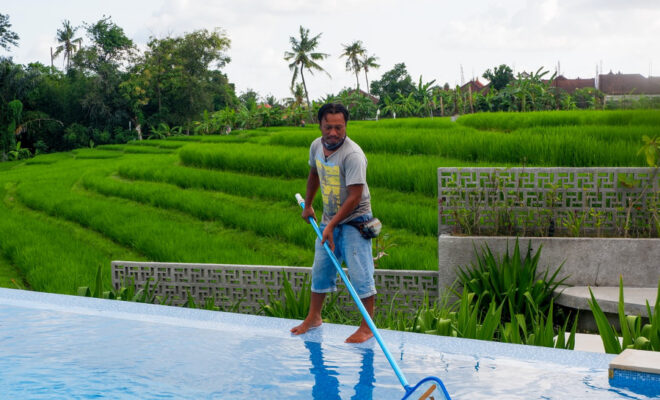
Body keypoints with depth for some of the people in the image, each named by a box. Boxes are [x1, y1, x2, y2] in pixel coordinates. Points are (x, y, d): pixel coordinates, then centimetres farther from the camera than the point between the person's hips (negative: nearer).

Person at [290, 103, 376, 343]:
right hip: (330, 219, 7)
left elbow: (354, 197, -26)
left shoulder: (353, 155, -25)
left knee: (360, 273, -8)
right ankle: (314, 317, 31)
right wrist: (307, 205, 28)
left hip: (354, 221, -7)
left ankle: (367, 326, 2)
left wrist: (332, 225, -24)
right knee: (320, 269, 15)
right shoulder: (316, 146, -1)